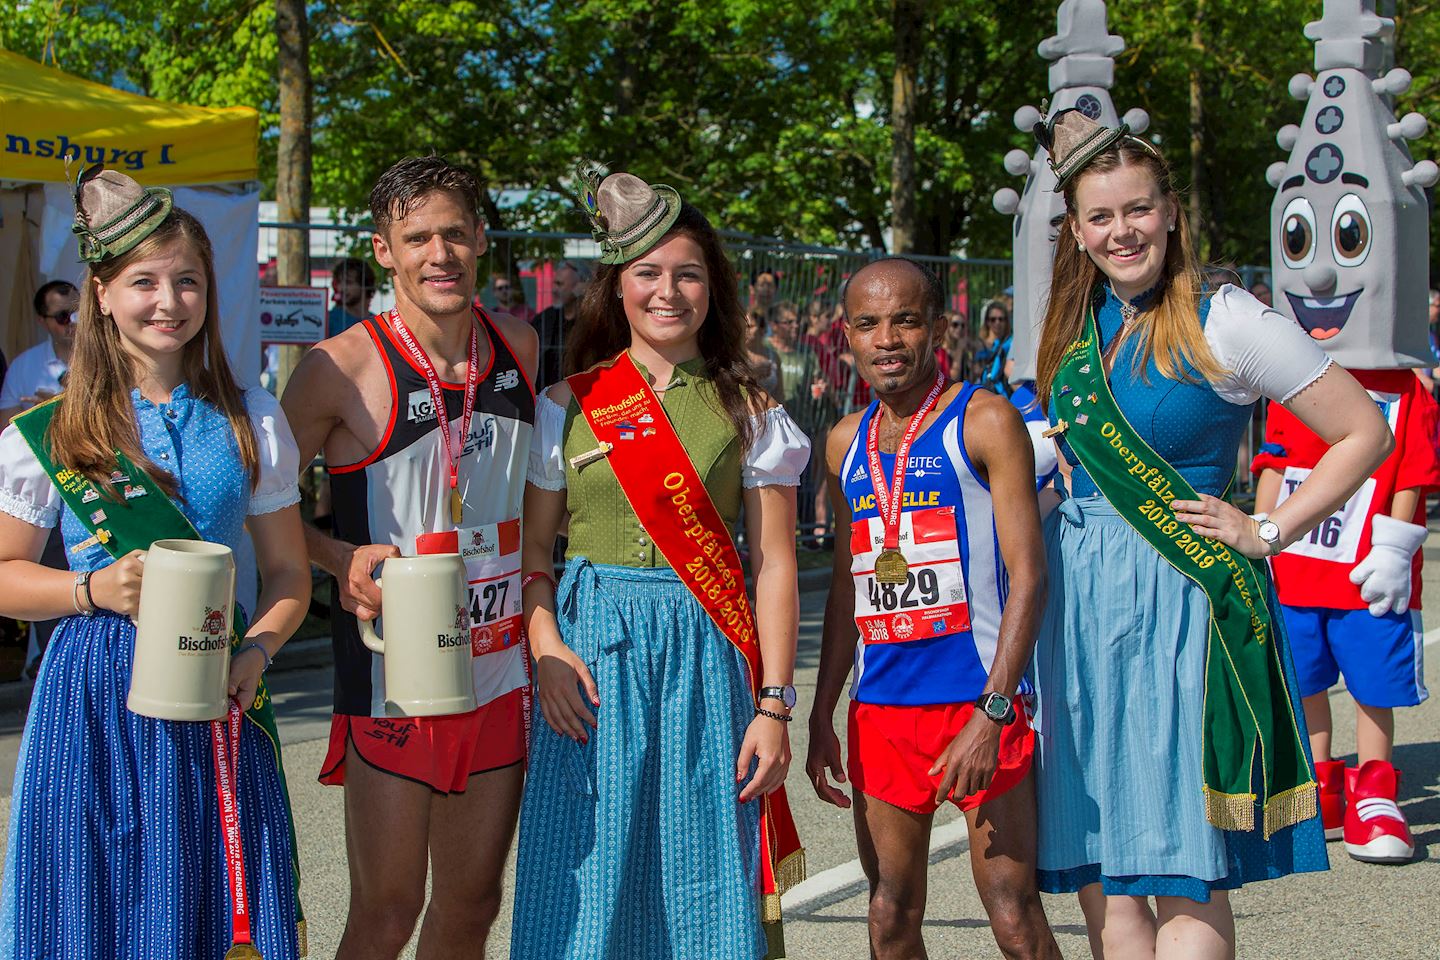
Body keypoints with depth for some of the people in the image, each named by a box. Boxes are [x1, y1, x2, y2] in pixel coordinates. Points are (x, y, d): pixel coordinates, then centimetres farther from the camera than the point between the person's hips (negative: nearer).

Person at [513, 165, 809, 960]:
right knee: (588, 893, 2)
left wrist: (773, 706, -5)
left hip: (706, 658, 0)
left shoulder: (747, 411, 5)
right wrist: (546, 649, -10)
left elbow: (775, 564, 1)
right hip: (593, 660, 1)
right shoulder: (569, 406, 7)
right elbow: (531, 548, 7)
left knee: (704, 894, 2)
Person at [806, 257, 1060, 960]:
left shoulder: (983, 421, -5)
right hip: (880, 709, 5)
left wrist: (990, 713, -18)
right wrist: (822, 715, 17)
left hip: (978, 698, -5)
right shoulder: (846, 442, 12)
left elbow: (1027, 574, -10)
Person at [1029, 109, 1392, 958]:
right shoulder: (1071, 332, 11)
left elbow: (1365, 433, -6)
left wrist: (1269, 535, -8)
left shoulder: (1224, 321, -7)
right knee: (1098, 867, 6)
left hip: (1180, 601, -6)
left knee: (1185, 870, -3)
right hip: (1079, 601, 6)